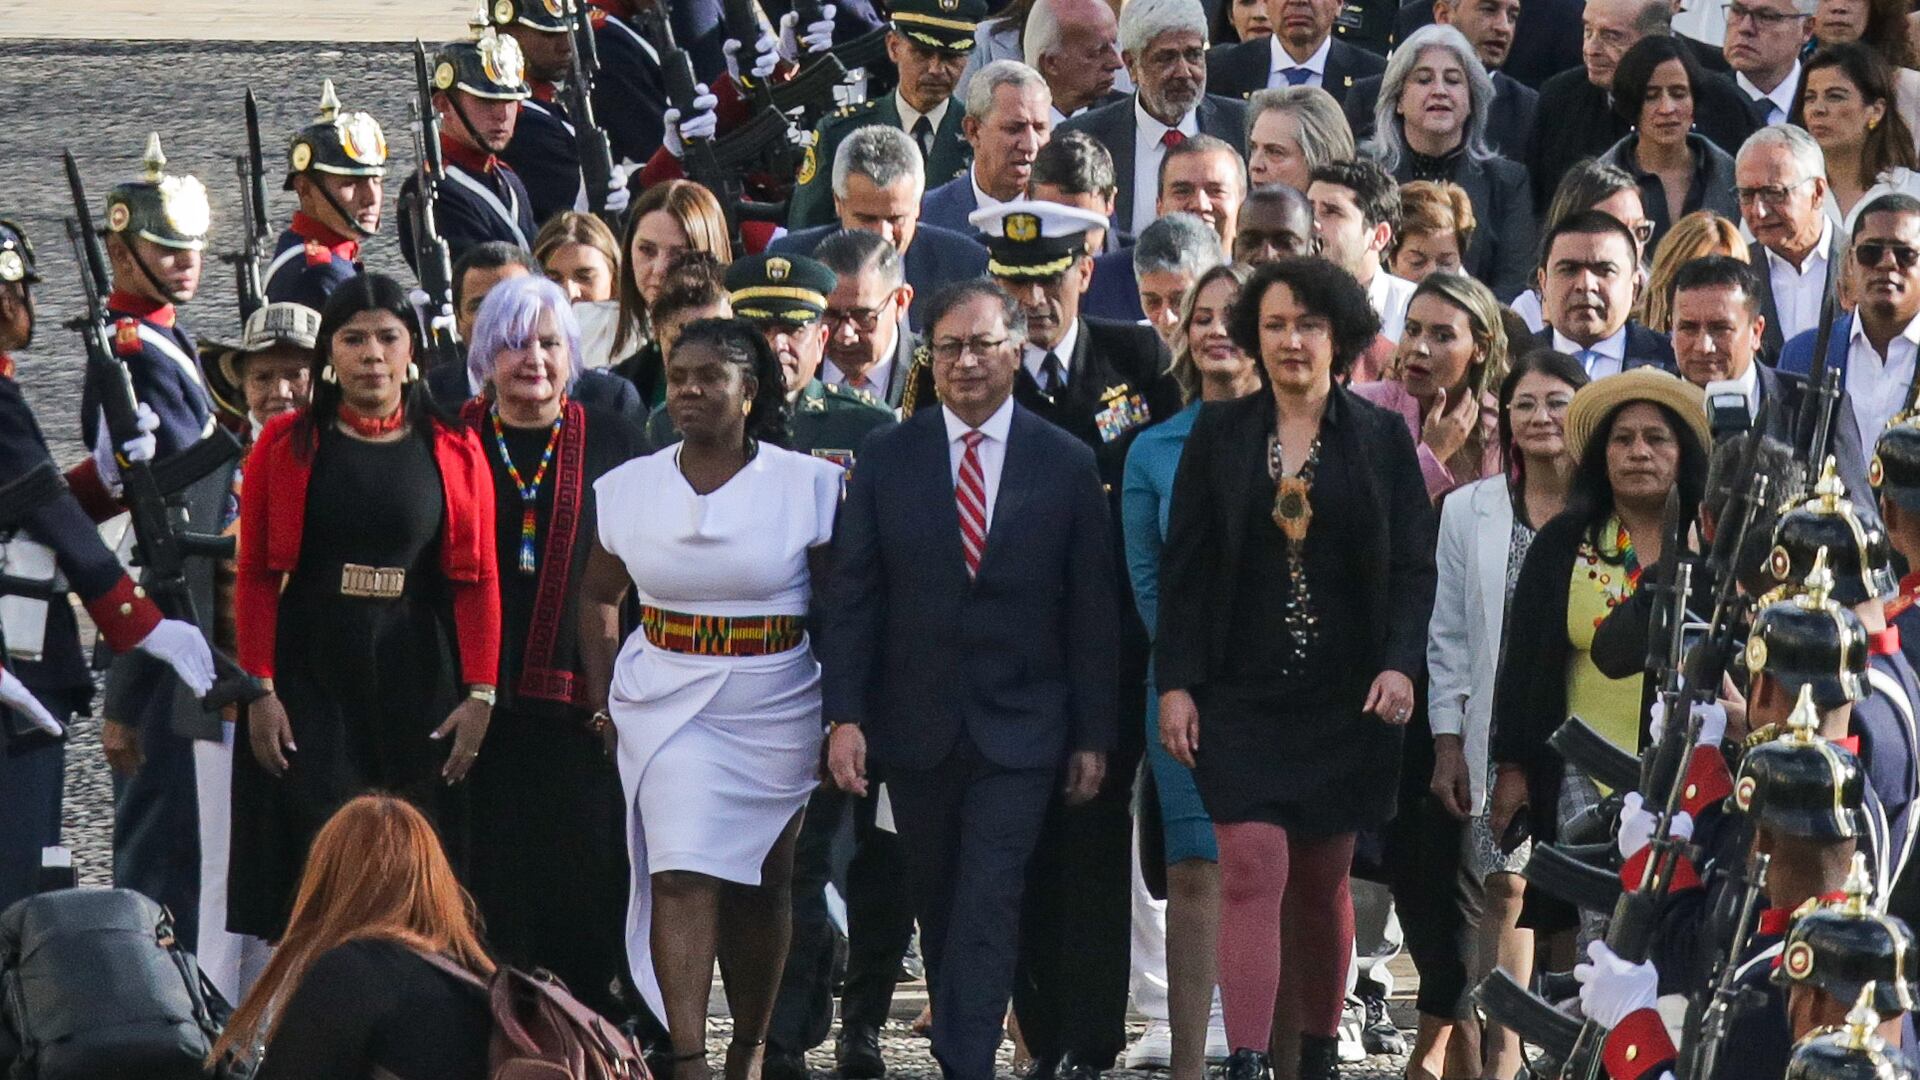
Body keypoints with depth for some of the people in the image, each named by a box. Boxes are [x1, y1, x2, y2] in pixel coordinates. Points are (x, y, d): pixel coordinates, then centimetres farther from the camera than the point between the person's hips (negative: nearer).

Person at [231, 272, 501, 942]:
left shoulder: (455, 451, 5)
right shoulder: (286, 447, 3)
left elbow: (477, 581, 4)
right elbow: (255, 577, 2)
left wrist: (480, 695, -4)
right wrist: (259, 690, -6)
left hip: (417, 685, 1)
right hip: (308, 680, -1)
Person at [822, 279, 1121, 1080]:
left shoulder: (1067, 466, 0)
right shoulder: (886, 460, 3)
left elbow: (1093, 613, 2)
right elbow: (853, 599, 2)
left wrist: (1093, 736, 0)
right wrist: (845, 716, -7)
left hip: (1017, 733, -2)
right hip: (916, 729, 2)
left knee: (988, 909, -12)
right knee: (938, 908, 11)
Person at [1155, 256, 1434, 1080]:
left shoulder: (1381, 439, 5)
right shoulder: (1220, 436, 4)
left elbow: (1413, 567, 3)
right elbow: (1184, 569, 3)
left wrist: (1400, 665, -11)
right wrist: (1175, 683, -4)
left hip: (1346, 696, 1)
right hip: (1243, 696, -1)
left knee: (1322, 882, 10)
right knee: (1252, 869, -13)